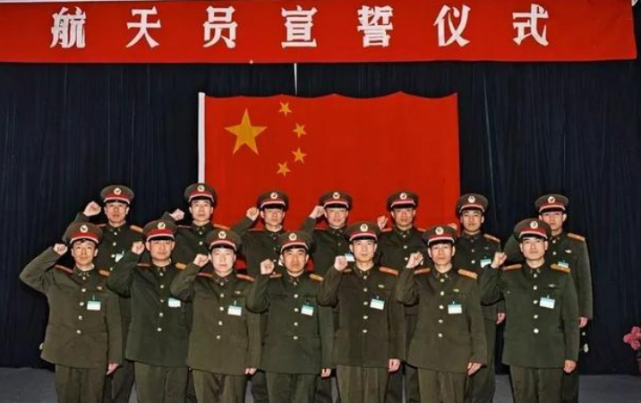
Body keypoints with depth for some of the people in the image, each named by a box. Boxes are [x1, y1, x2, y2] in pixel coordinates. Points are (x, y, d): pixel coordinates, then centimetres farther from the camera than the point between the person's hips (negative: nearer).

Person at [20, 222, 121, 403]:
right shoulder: (57, 278, 5)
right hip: (64, 355, 2)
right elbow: (27, 276, -7)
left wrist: (114, 356, -2)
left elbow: (114, 324, -1)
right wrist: (53, 253, -9)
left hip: (95, 358, -1)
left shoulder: (106, 283, -1)